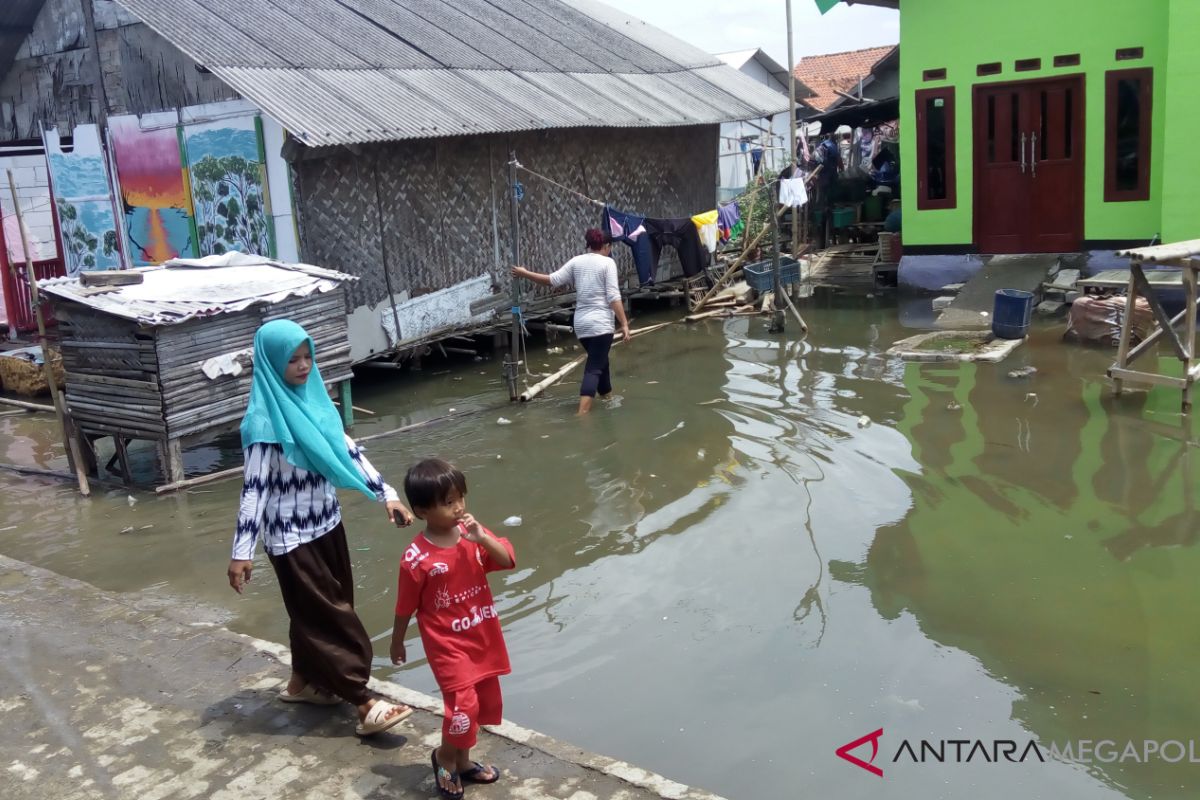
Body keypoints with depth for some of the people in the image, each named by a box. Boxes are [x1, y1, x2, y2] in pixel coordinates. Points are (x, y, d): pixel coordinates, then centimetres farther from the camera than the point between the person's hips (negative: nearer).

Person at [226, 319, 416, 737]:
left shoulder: (313, 400, 2)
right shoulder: (265, 419, -19)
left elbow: (348, 450, 8)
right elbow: (255, 487, -20)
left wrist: (386, 495, 4)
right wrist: (242, 552, -21)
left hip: (326, 523, 7)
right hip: (291, 535, -7)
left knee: (316, 611, 19)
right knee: (331, 615, -3)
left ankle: (304, 681, 38)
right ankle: (365, 704, 2)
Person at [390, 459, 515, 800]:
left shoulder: (472, 533, -7)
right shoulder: (417, 557, -21)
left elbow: (508, 561, -14)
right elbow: (406, 607, -9)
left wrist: (482, 538, -29)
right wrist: (397, 644, 3)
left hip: (482, 638, 6)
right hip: (447, 644, -6)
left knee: (483, 702, 16)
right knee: (463, 703, -12)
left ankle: (463, 761, 38)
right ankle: (444, 758, 18)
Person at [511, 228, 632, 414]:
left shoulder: (576, 262, 8)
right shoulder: (607, 263, -5)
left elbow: (552, 280, 2)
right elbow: (613, 297, -12)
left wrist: (525, 273, 12)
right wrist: (624, 324, -12)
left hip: (581, 323, 6)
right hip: (600, 324, -6)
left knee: (600, 362, 24)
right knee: (594, 369, -10)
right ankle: (582, 413, -21)